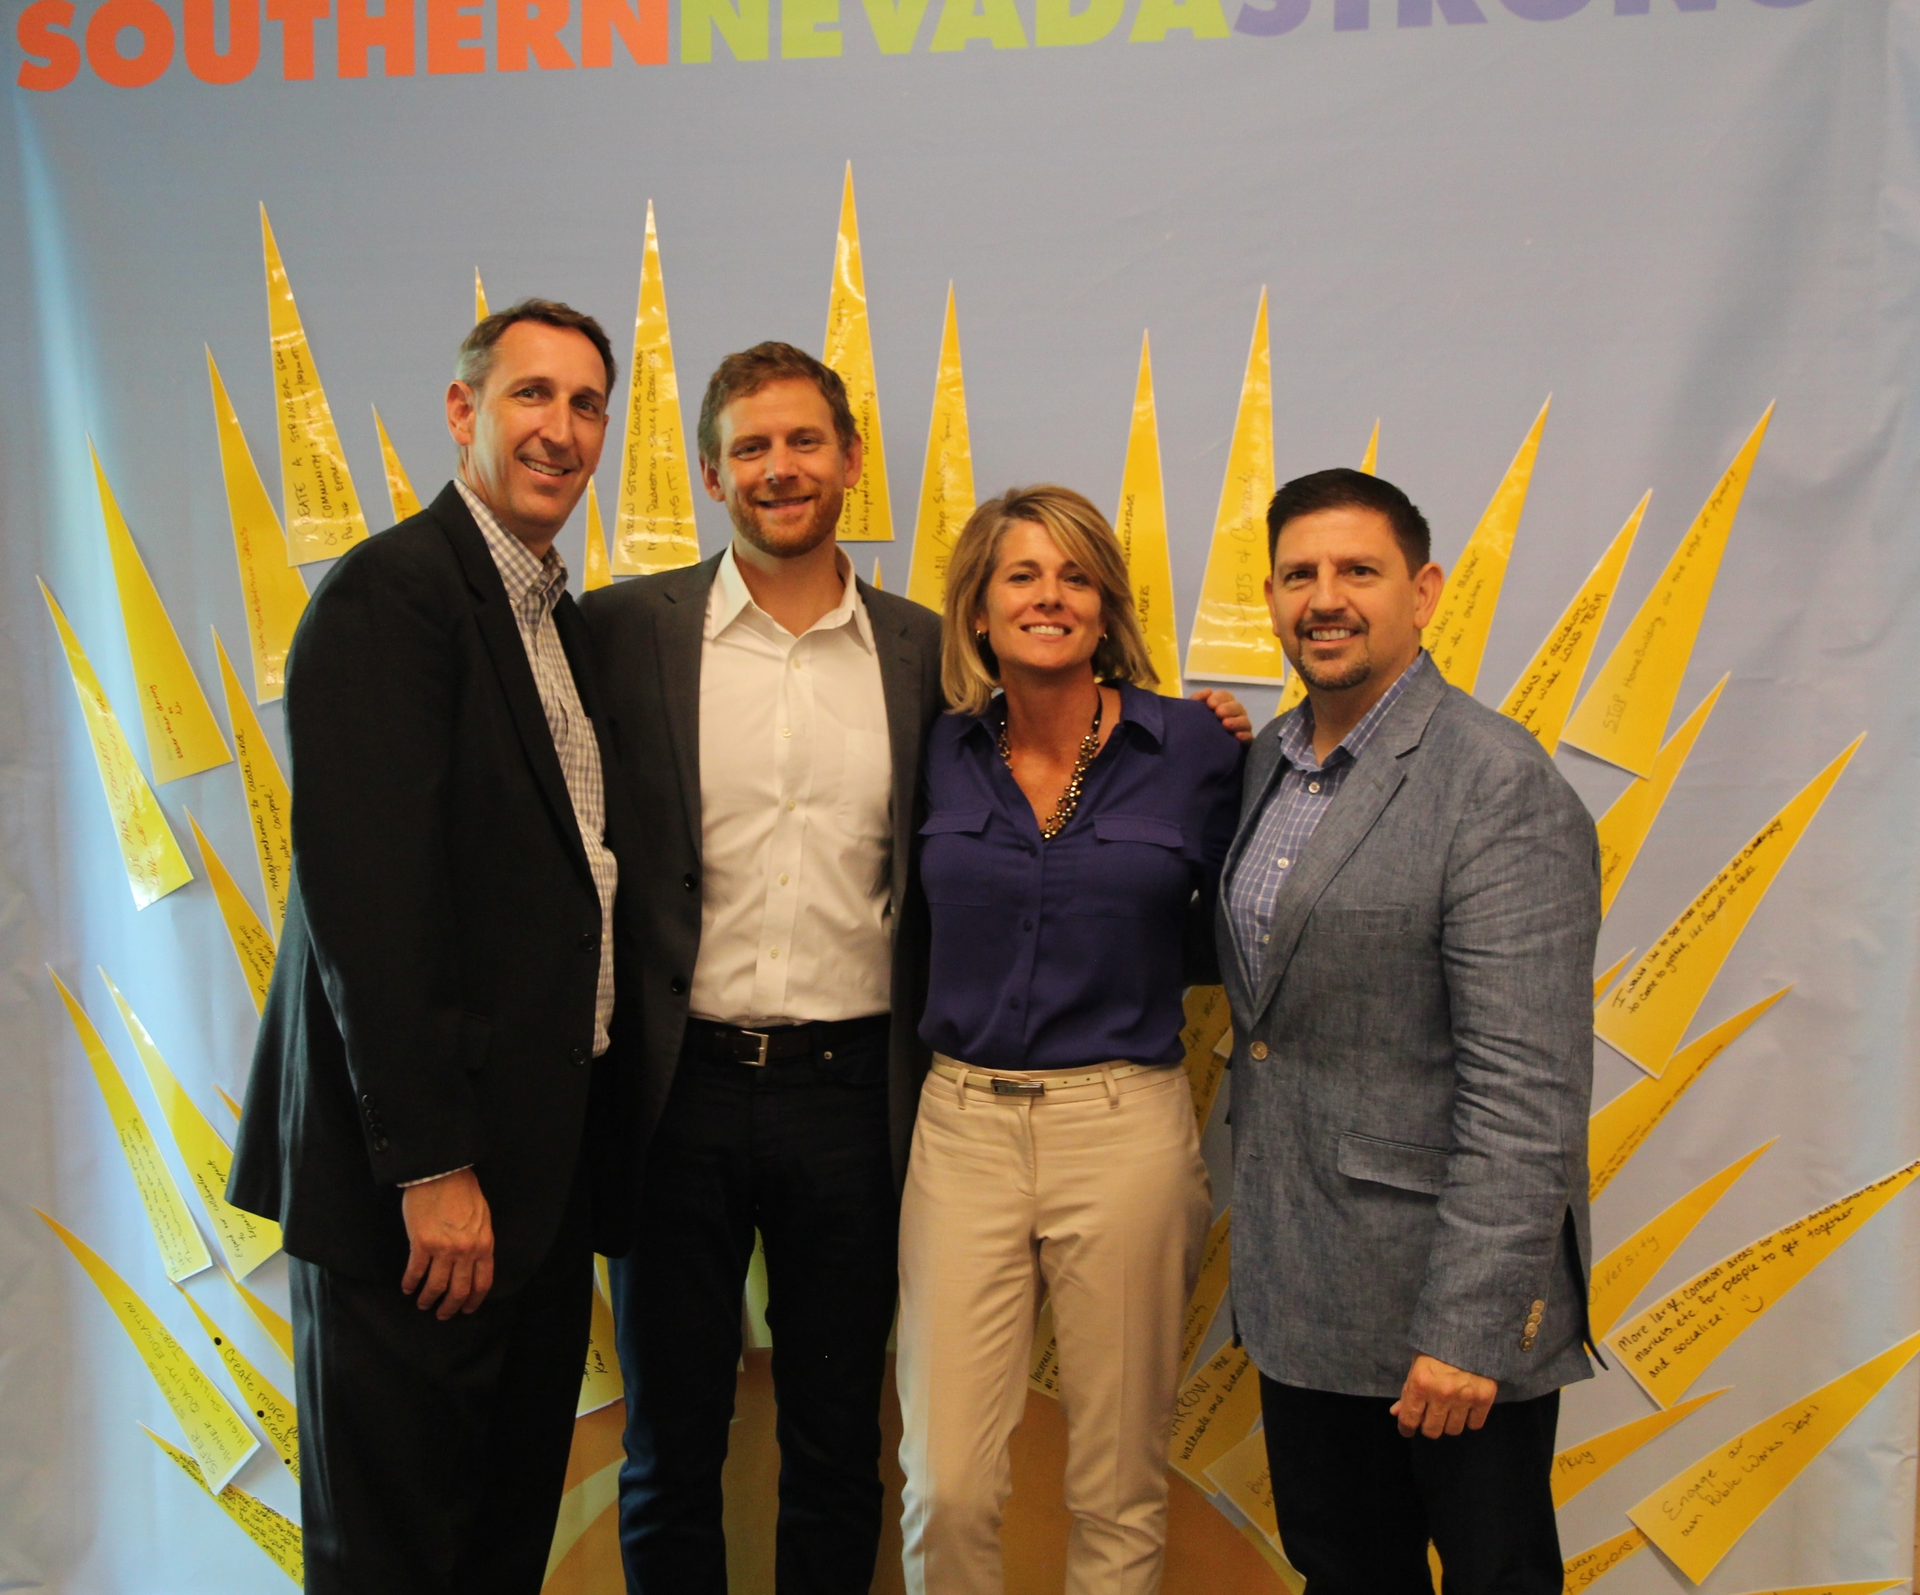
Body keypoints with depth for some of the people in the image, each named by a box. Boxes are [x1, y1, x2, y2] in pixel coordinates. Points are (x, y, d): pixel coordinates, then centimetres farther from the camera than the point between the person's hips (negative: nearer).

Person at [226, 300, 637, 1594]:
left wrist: (591, 1141, 10)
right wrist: (428, 1165, -21)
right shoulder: (391, 592, -14)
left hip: (543, 1155, 8)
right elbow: (363, 895, -21)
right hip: (422, 1171, -8)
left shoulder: (564, 620, 14)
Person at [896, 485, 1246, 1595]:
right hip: (962, 1125, 2)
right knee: (945, 1486, 4)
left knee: (1119, 1491, 12)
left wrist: (1248, 777, -2)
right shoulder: (942, 752, 2)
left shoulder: (1196, 745, -3)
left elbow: (1215, 942, 5)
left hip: (1125, 1127, -1)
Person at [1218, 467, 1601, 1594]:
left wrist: (1469, 1328, -22)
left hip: (1440, 1295, -7)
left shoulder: (1502, 789, -18)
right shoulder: (1267, 761, 7)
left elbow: (1526, 1090, -22)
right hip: (1298, 1289, 7)